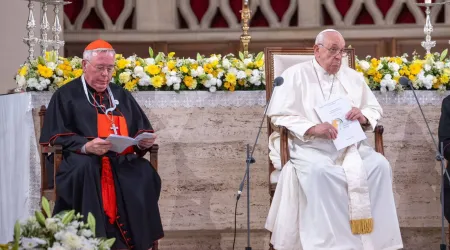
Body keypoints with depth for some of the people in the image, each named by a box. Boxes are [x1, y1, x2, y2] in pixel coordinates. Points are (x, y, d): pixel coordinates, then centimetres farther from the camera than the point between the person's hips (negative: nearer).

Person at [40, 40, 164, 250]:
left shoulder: (121, 95, 24)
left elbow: (141, 129, 22)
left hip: (123, 161, 3)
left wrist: (144, 141, -4)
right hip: (84, 160, -3)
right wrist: (85, 146, -20)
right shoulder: (66, 95, 9)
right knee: (85, 169, -41)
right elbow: (56, 137, -1)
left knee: (145, 173, -31)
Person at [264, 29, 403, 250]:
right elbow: (279, 116, -4)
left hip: (350, 145, 4)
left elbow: (375, 110, 21)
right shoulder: (295, 75, 4)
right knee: (319, 171, -38)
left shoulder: (353, 77, 19)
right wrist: (312, 128, -20)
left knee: (380, 165, -25)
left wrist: (364, 117, -5)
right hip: (309, 146, -4)